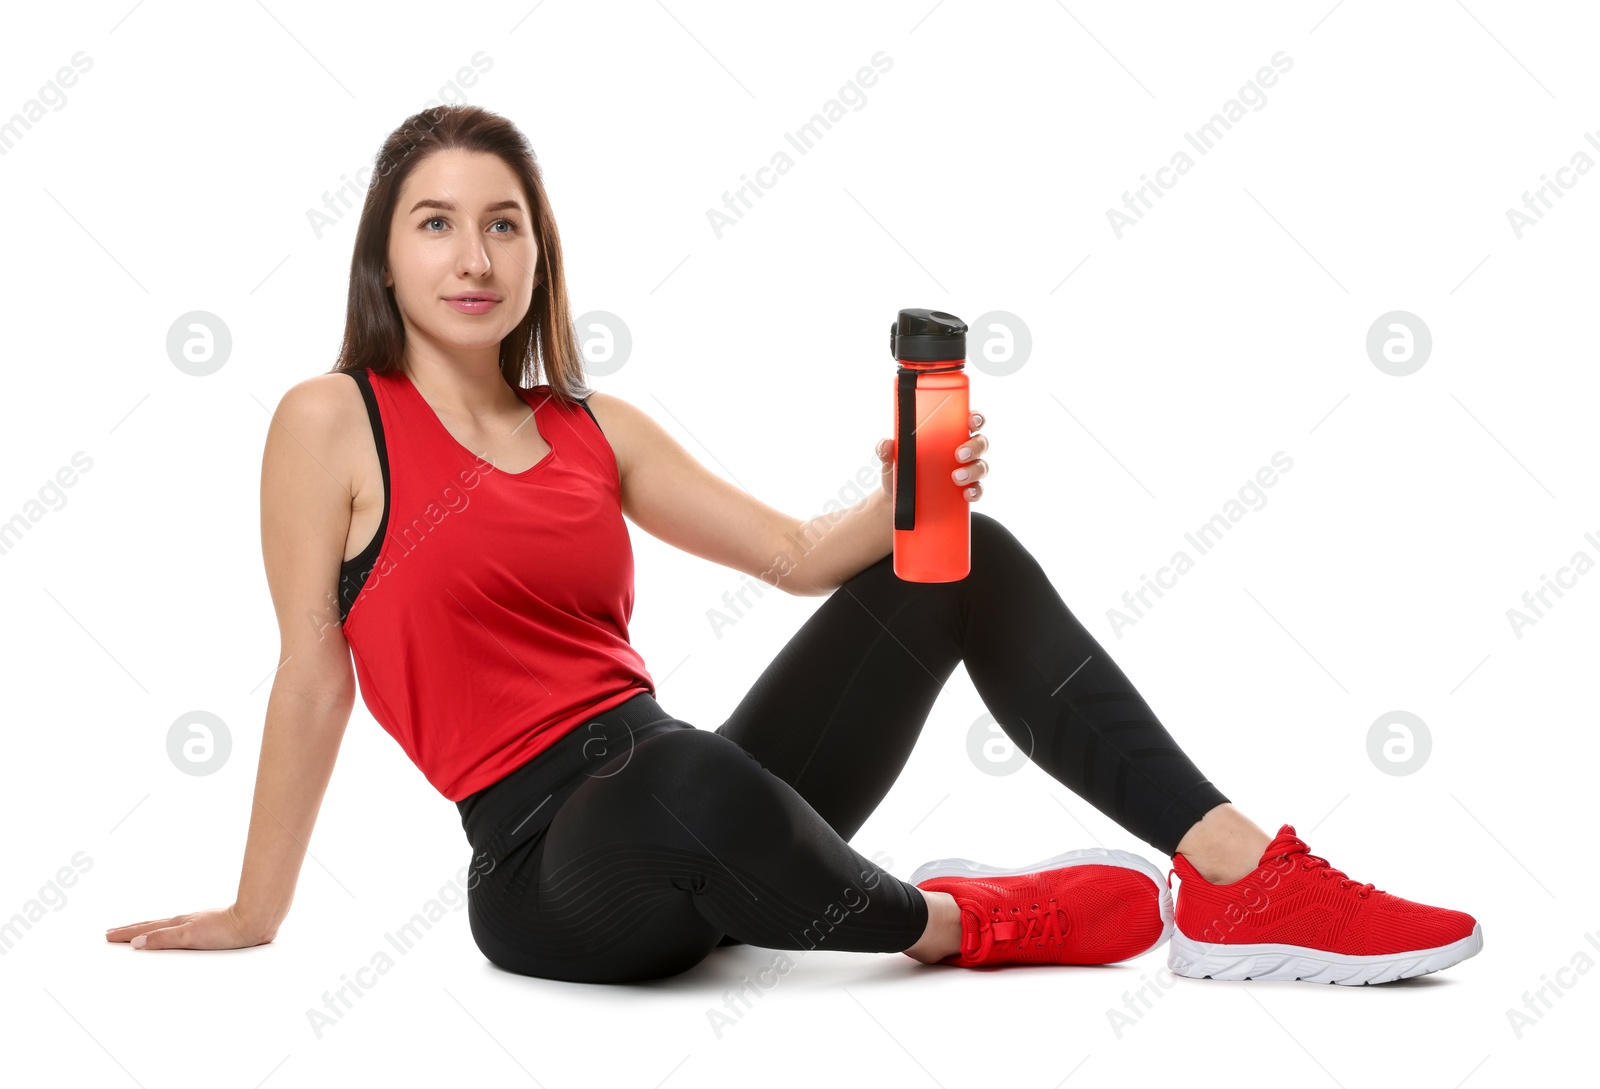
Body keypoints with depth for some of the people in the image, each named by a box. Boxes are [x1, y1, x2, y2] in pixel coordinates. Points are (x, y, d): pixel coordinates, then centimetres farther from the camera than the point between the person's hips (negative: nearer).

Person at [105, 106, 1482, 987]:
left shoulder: (596, 429, 12)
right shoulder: (331, 421, -3)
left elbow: (801, 553, 9)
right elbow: (312, 679, -3)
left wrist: (906, 497, -11)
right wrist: (256, 913, 0)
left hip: (689, 815, 6)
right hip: (549, 867, -6)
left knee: (961, 562, -5)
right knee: (691, 778, -43)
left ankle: (1243, 880, -13)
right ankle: (952, 922, -10)